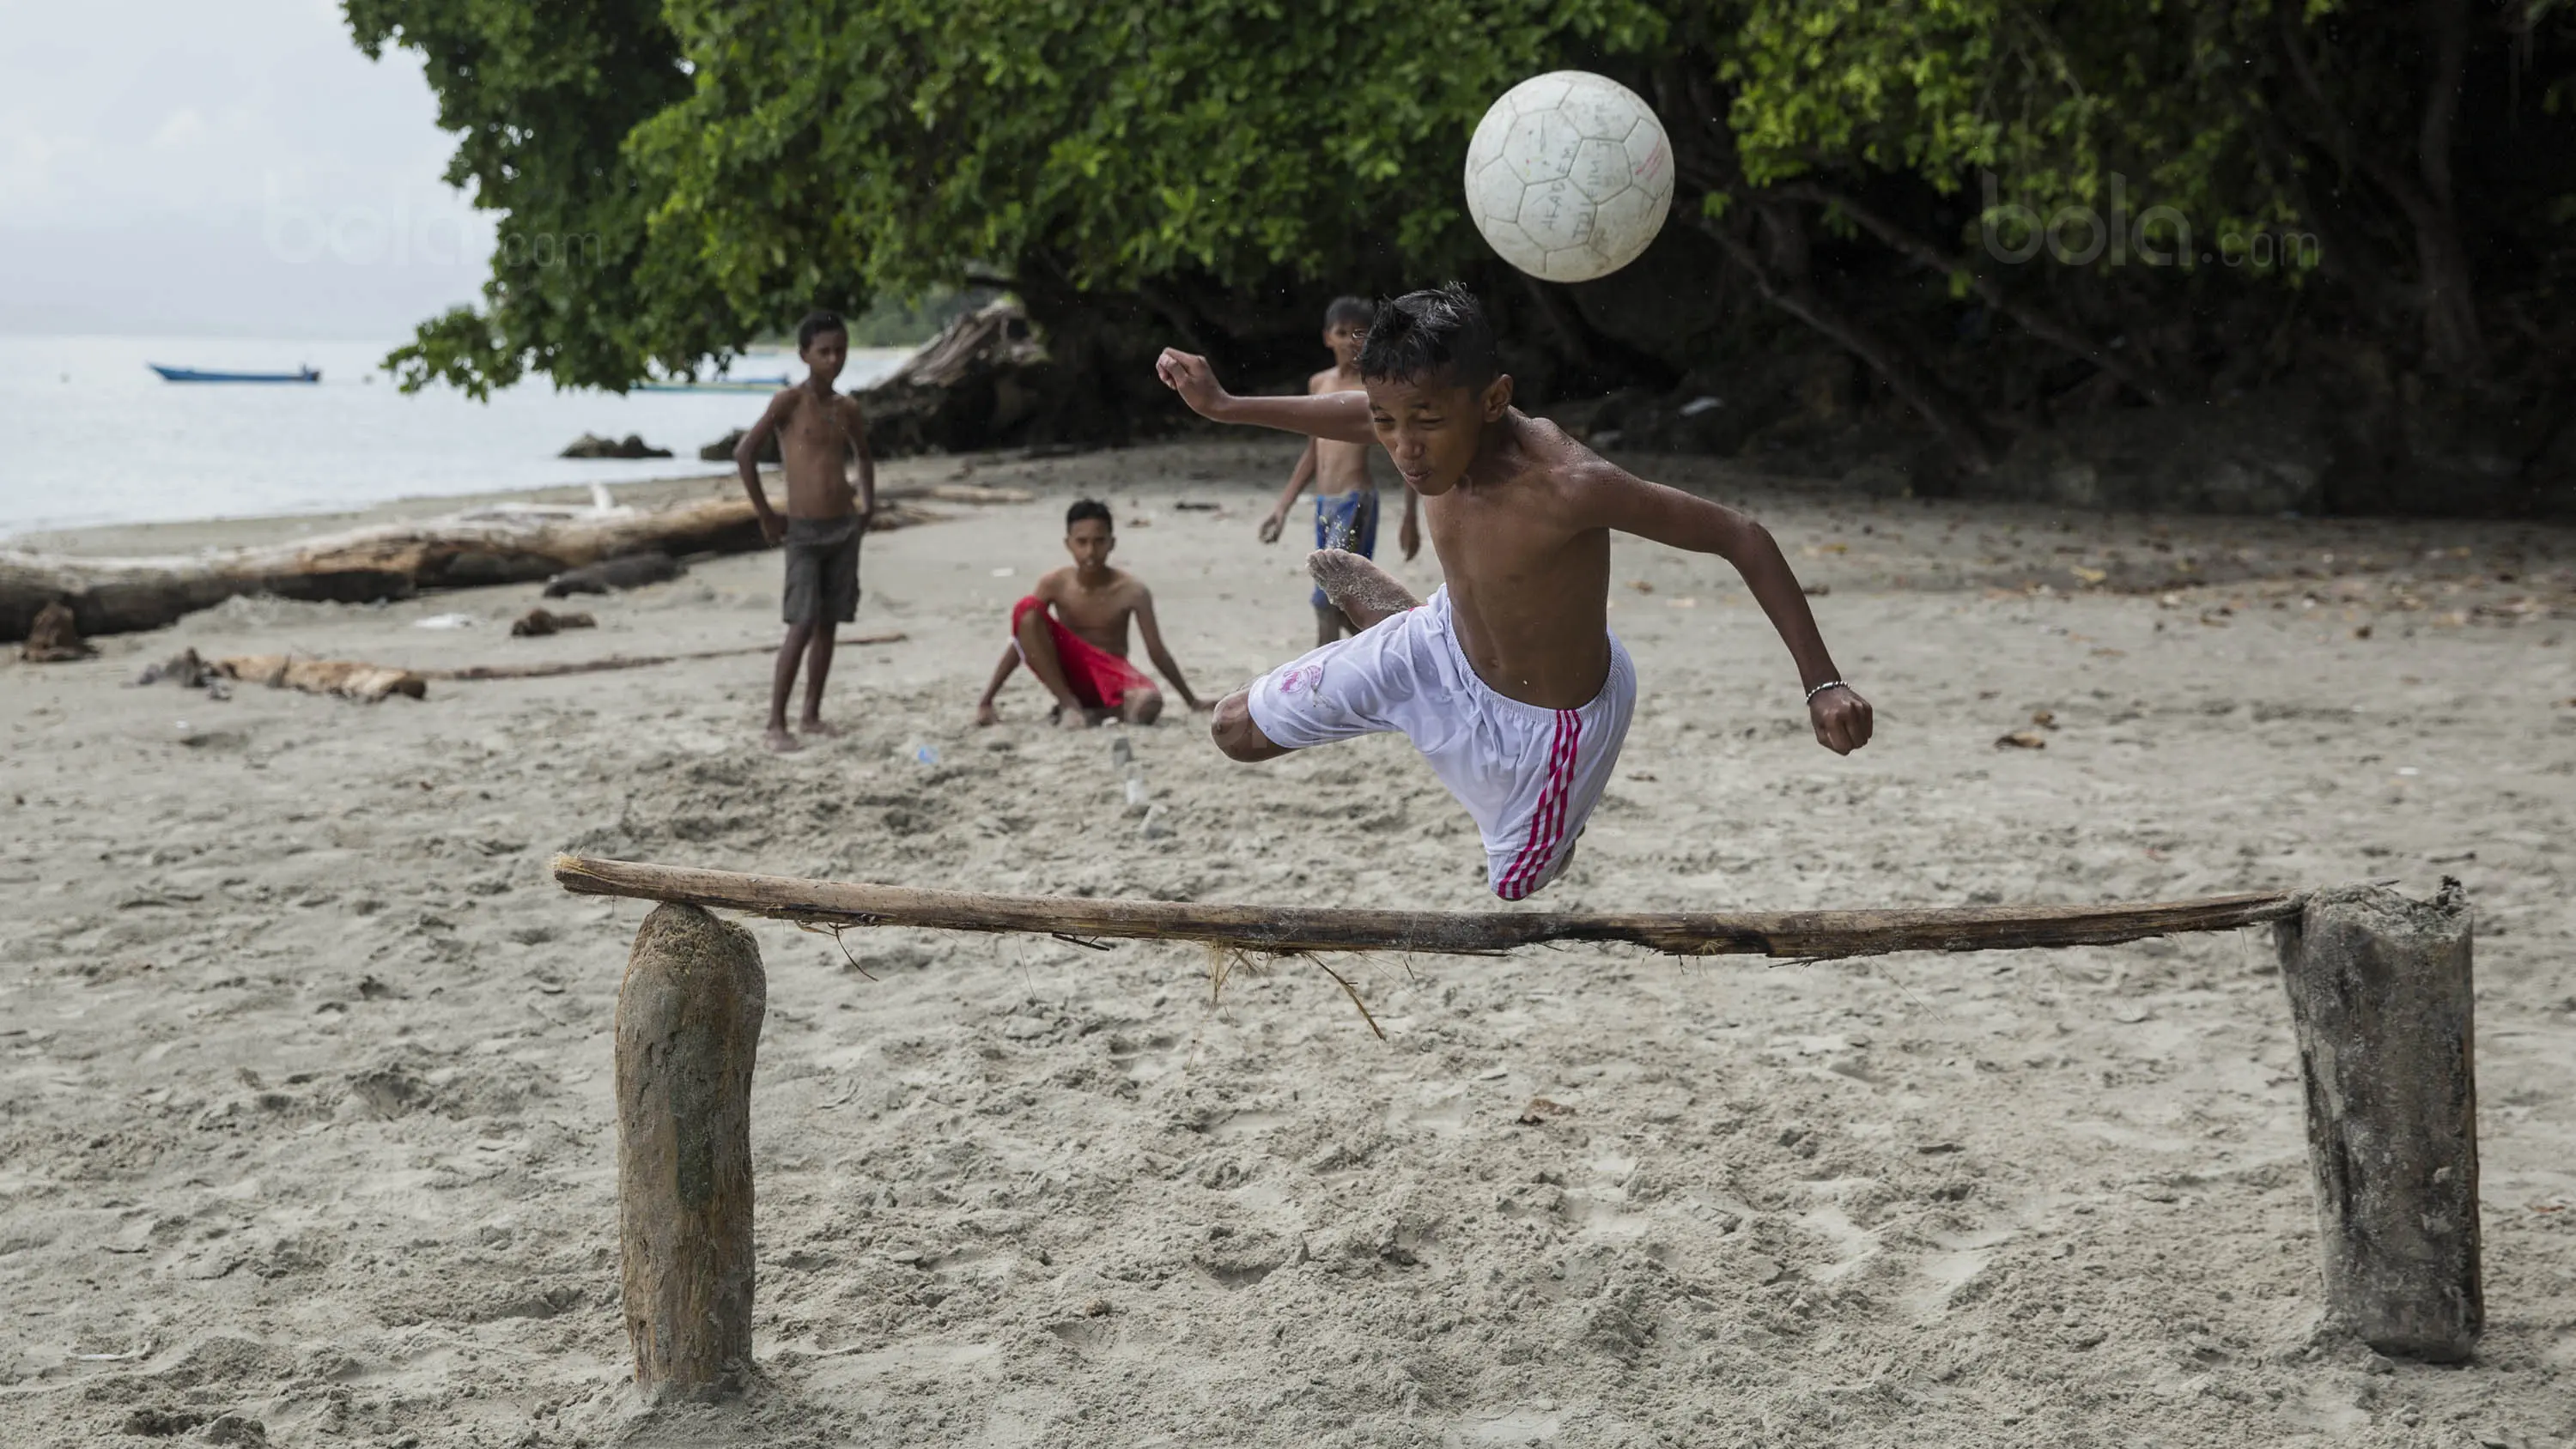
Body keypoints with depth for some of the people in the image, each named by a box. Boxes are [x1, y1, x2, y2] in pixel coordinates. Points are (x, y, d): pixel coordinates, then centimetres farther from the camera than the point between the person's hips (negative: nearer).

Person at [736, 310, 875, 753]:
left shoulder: (847, 408, 10)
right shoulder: (790, 401, -8)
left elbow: (863, 455, 29)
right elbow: (744, 453, -13)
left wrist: (868, 505, 16)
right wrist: (765, 514, -10)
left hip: (845, 528, 6)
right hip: (804, 531, -6)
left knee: (828, 625, 8)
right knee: (802, 626, -12)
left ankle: (811, 715, 17)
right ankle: (776, 723, -8)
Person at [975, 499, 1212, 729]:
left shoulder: (1132, 591, -8)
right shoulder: (1055, 585, -5)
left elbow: (1157, 652, 0)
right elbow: (1021, 641, -2)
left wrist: (1192, 701, 4)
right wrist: (986, 701, -6)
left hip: (1111, 676, -2)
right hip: (1068, 675, 2)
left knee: (1148, 704, -39)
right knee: (1027, 609, -24)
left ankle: (1094, 714, -7)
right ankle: (1067, 703, -17)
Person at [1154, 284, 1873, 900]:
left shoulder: (1567, 483, -41)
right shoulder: (1445, 423, -22)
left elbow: (1744, 539, -33)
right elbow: (1372, 412, 4)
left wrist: (1824, 683, -36)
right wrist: (1224, 405, 7)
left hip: (1543, 723, -5)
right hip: (1442, 643, 5)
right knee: (1237, 729, 12)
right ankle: (1392, 612, 33)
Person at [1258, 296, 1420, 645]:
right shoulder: (1319, 384, 13)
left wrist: (1410, 519, -7)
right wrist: (1282, 508, 21)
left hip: (1356, 501, -8)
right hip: (1324, 503, 8)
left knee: (1327, 599, -17)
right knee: (1342, 604, 11)